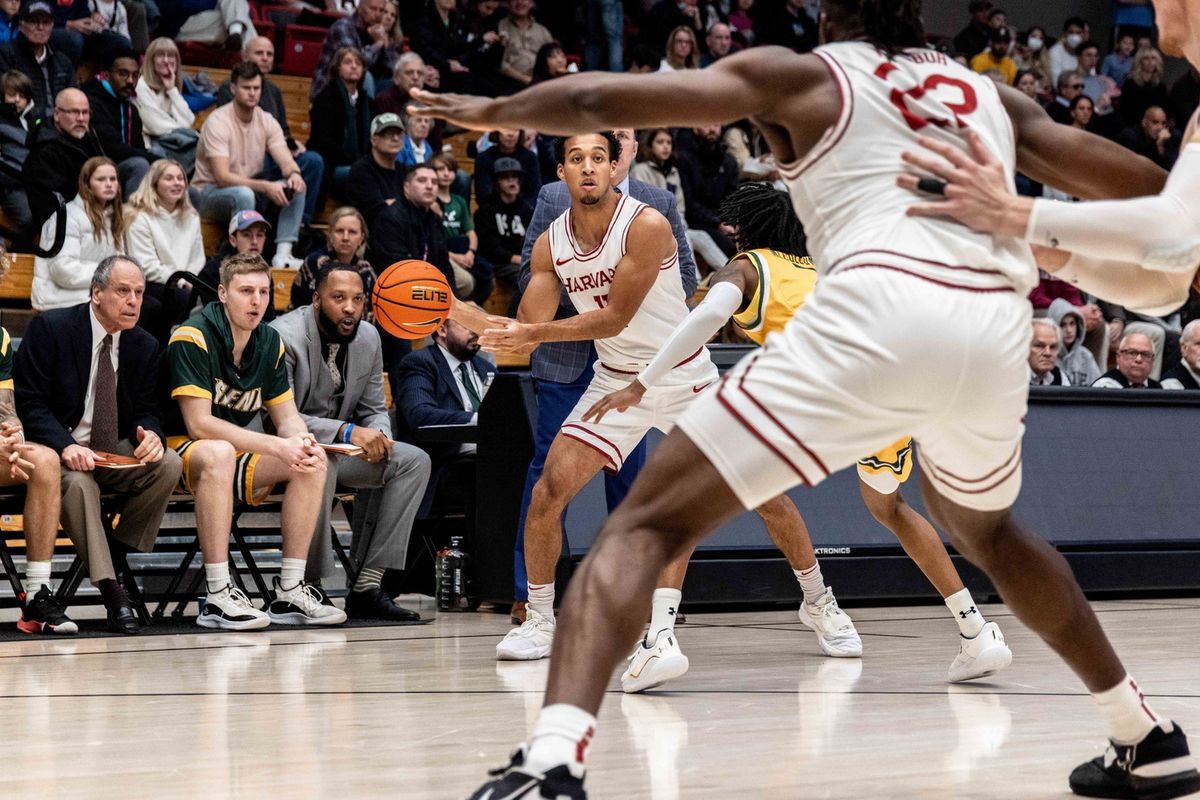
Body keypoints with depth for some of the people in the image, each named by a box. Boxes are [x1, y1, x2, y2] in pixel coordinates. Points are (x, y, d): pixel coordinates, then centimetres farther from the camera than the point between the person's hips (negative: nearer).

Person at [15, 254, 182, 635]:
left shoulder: (145, 346, 7)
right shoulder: (50, 329, -9)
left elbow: (145, 411, 10)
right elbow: (30, 403, -12)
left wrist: (150, 434, -18)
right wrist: (66, 446, -29)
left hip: (116, 453, 5)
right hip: (58, 449, -5)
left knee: (168, 463, -23)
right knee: (76, 481, -38)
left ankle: (116, 556, -10)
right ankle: (112, 590, -36)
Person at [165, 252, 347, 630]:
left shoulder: (269, 343, 5)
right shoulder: (193, 337, -17)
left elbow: (287, 417, 8)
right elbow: (199, 424, -23)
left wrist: (304, 443, -18)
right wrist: (277, 447, -28)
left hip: (235, 456, 7)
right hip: (178, 454, -7)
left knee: (313, 463, -12)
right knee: (219, 454, -39)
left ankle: (289, 592, -11)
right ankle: (218, 598, -40)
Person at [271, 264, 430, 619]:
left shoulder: (368, 337, 4)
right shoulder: (284, 337, -19)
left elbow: (374, 409, 11)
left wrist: (379, 437, -14)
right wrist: (347, 432, -33)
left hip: (340, 447, 7)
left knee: (414, 462, -11)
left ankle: (366, 586, -16)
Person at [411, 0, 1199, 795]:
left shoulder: (801, 75, 19)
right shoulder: (995, 95, 29)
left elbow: (603, 99, 14)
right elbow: (1131, 182, 33)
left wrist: (489, 111, 31)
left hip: (880, 313, -5)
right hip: (996, 328, 5)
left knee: (648, 522, 0)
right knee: (984, 529, 37)